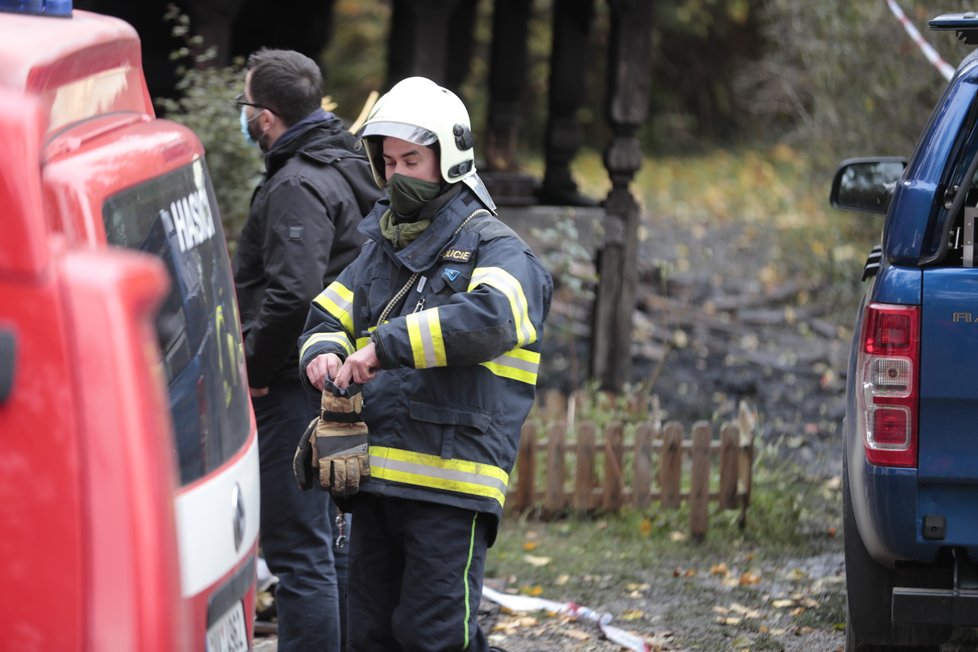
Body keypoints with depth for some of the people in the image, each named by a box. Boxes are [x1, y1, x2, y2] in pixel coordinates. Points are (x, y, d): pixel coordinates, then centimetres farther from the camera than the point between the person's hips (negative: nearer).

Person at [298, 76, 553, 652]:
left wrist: (386, 346, -28)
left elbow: (491, 319, -26)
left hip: (451, 485, -7)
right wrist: (323, 353, -1)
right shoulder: (381, 249, 19)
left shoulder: (492, 249, -5)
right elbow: (328, 317, 25)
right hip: (377, 479, 8)